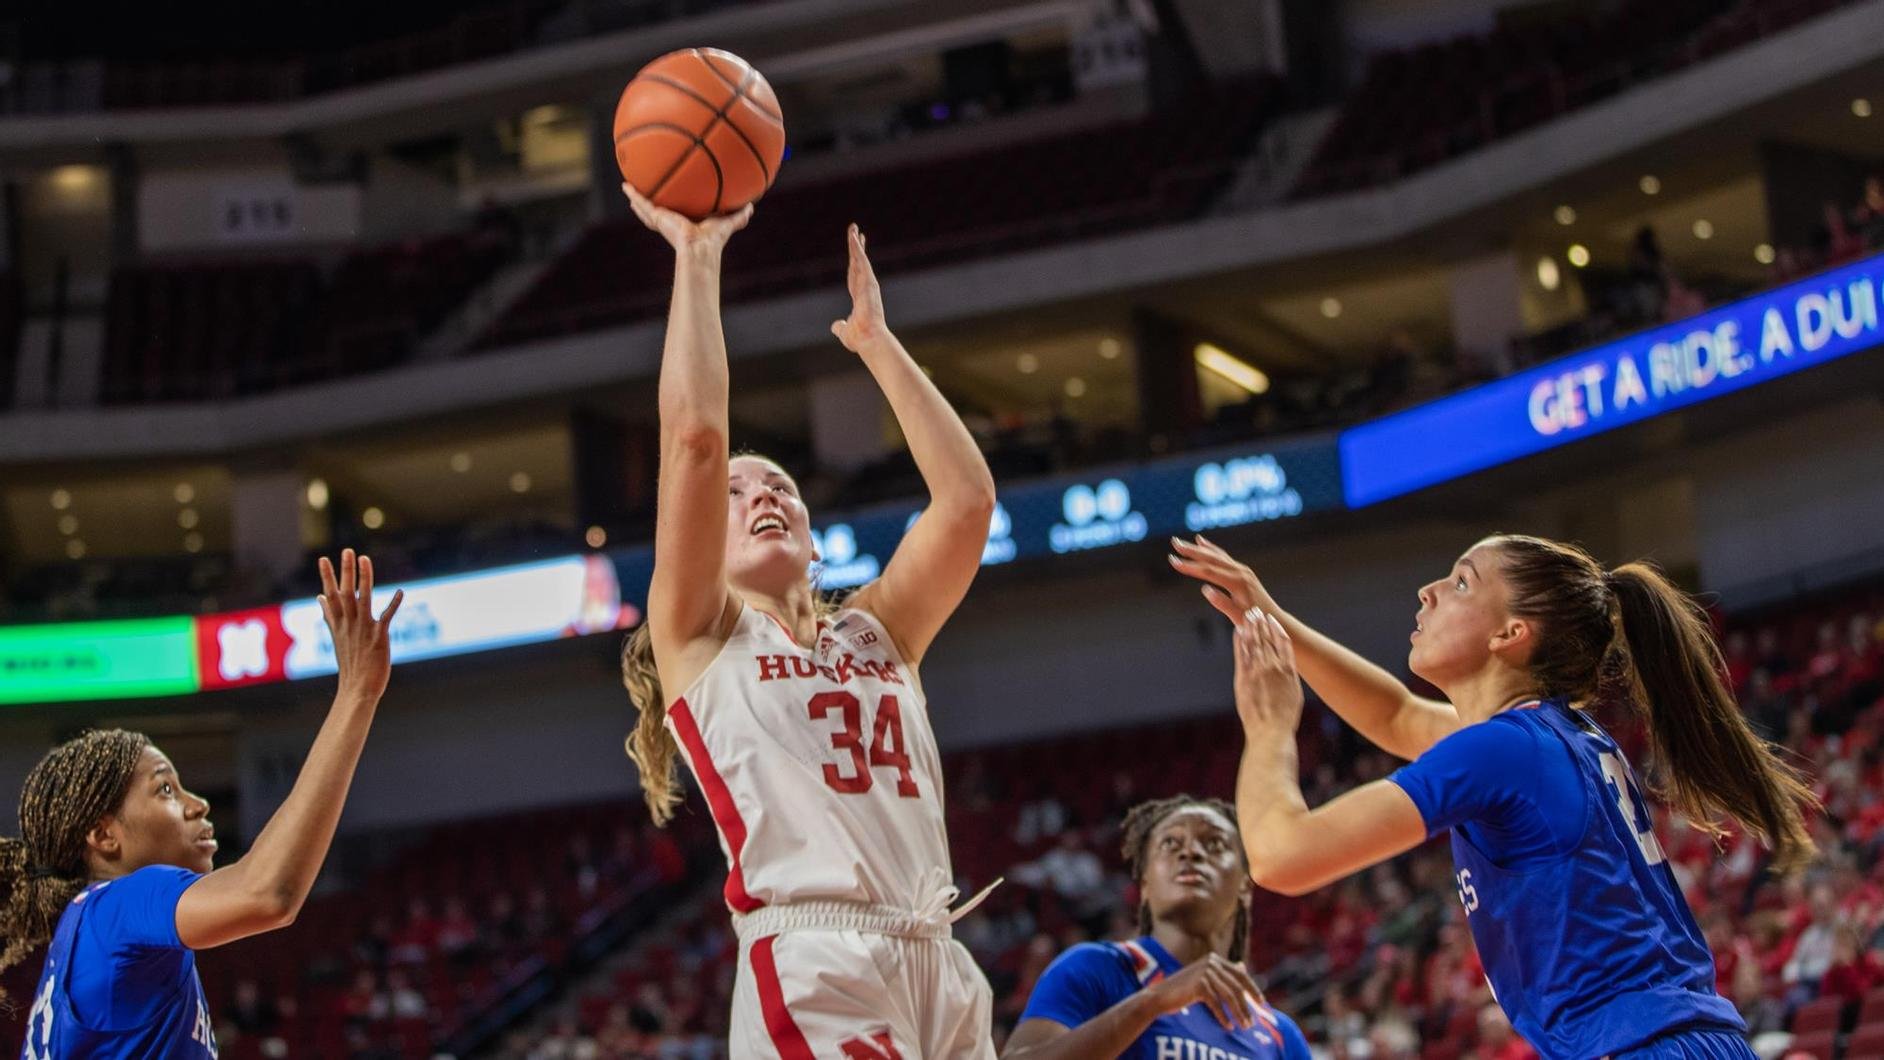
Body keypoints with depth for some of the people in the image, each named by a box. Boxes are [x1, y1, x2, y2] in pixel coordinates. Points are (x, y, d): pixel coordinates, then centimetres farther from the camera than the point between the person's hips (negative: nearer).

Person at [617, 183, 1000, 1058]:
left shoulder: (874, 634, 22)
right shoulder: (699, 638, 10)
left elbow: (967, 497, 10)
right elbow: (694, 435, -2)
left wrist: (874, 339, 16)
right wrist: (697, 256, 5)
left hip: (940, 966, 6)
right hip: (813, 971, -5)